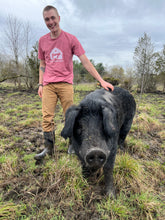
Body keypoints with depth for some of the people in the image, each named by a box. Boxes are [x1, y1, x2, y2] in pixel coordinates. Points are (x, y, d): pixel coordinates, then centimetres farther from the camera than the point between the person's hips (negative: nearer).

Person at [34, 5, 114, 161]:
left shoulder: (70, 39, 0)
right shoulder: (42, 41, 11)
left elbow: (85, 62, -5)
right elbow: (42, 65, 17)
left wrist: (101, 81, -11)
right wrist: (40, 84, 9)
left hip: (65, 84, -3)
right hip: (48, 85, 3)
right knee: (47, 117, -1)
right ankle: (48, 148, 11)